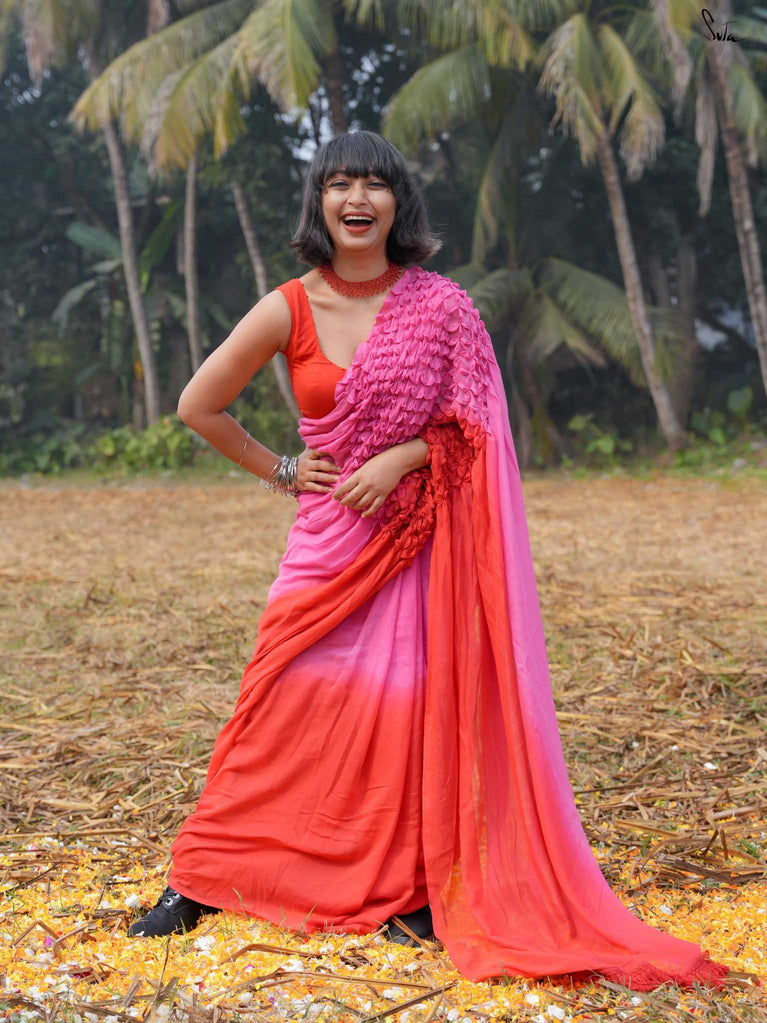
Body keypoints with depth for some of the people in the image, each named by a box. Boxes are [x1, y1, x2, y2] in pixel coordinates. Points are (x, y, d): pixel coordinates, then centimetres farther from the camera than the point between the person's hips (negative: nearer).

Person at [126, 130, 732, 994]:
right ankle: (203, 878, 14)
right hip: (328, 536, 1)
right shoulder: (288, 310, -2)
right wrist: (279, 471, 5)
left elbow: (474, 422, -1)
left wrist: (402, 456, -15)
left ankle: (408, 888, 10)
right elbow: (198, 406, 7)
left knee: (409, 700, -5)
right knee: (286, 703, 1)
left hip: (417, 532, -1)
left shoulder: (441, 306, -3)